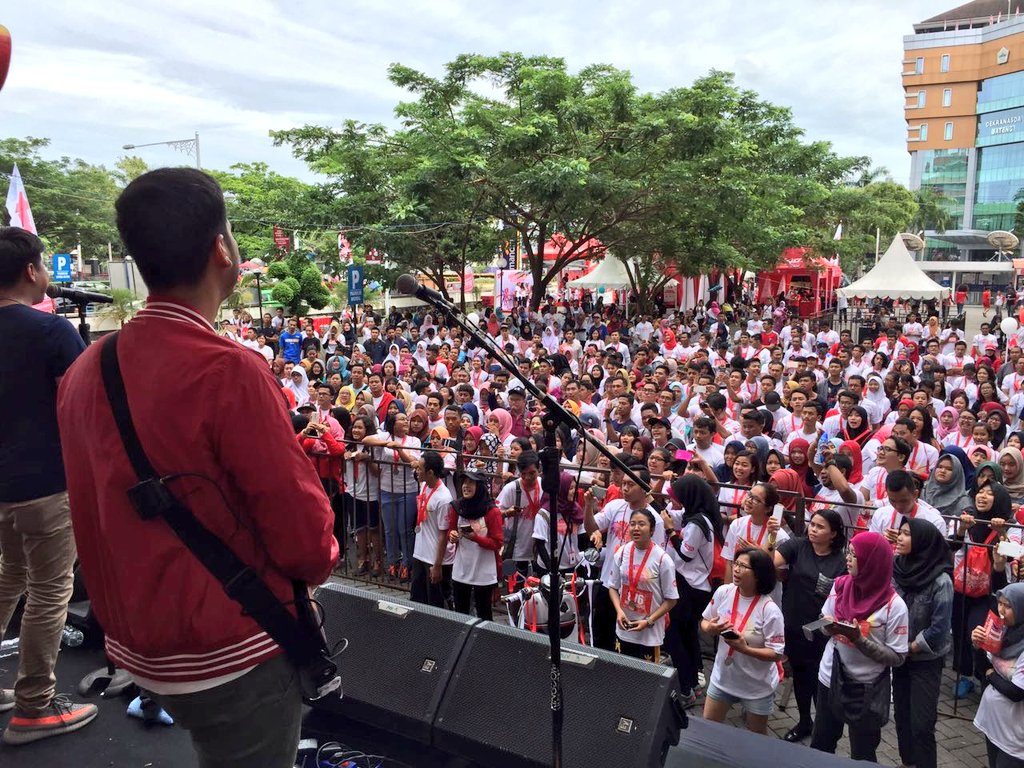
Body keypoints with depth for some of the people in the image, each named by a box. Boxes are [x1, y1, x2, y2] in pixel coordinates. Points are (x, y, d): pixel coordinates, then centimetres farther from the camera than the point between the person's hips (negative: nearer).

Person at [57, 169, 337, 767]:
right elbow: (302, 529, -22)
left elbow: (101, 513, 8)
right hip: (231, 656, -7)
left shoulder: (83, 371, -2)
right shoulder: (228, 371, -26)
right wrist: (316, 564, 0)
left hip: (137, 644, 7)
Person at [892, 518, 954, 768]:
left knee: (921, 722, -1)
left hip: (926, 660, -5)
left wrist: (909, 648, -11)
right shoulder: (895, 568, -7)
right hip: (898, 656, 5)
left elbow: (939, 627, -17)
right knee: (901, 714, 16)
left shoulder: (940, 581, -20)